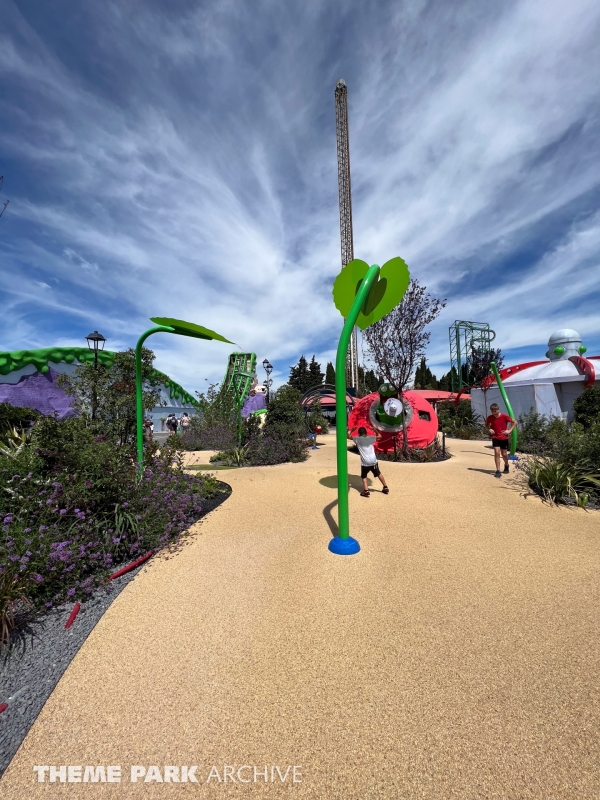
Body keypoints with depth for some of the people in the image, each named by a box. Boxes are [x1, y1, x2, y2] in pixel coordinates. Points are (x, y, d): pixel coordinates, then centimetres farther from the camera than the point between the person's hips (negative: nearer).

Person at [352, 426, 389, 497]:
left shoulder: (357, 439, -1)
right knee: (378, 474, 24)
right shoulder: (370, 438, 5)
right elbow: (379, 436, 18)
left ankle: (366, 491, -4)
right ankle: (386, 488, 35)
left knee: (364, 476, 13)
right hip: (373, 461, 3)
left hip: (365, 462, -3)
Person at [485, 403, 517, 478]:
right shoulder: (490, 418, -7)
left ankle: (506, 465, 42)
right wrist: (489, 429, -7)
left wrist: (509, 430, -9)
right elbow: (486, 424, 12)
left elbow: (515, 422, -2)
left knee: (504, 454, 9)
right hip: (495, 438, 0)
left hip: (504, 438, 0)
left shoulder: (504, 416, -13)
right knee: (497, 452, -11)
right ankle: (498, 471, -6)